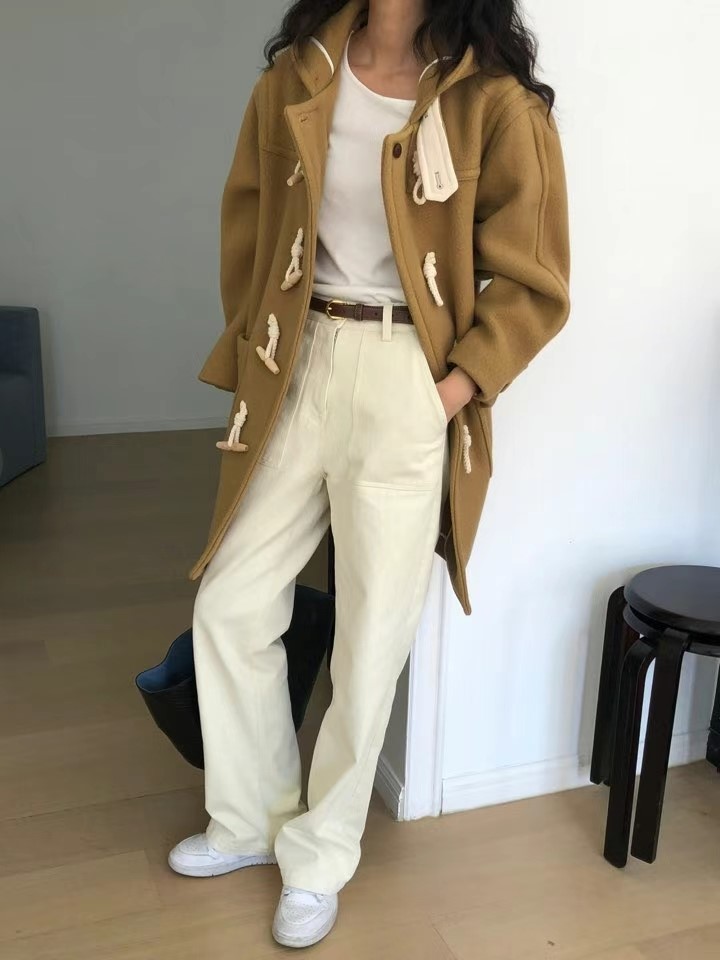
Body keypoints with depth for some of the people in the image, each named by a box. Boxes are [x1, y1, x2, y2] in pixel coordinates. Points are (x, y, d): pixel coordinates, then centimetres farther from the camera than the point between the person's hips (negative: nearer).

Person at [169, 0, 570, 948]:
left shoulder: (494, 99, -8)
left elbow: (532, 282, -6)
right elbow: (247, 221, 13)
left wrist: (450, 393, -13)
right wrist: (252, 355, 7)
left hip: (411, 391, -4)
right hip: (298, 369, 5)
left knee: (372, 639, 5)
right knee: (230, 607, 10)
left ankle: (321, 854, 29)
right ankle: (251, 819, 33)